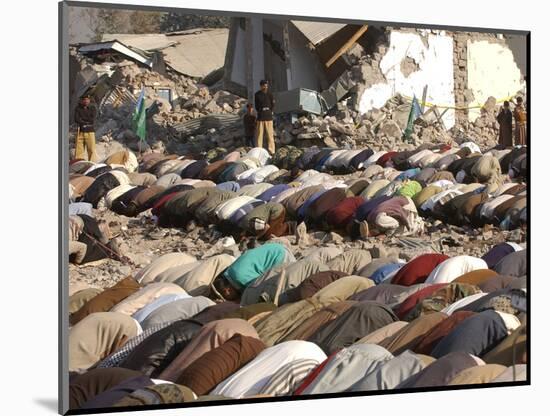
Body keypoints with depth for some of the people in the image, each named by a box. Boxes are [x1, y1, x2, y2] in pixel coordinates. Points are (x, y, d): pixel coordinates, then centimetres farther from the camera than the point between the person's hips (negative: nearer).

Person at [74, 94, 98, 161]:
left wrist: (82, 118, -4)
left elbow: (92, 120, -8)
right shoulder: (78, 108, 7)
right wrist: (87, 122, -9)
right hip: (80, 131, 1)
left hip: (90, 131, -1)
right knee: (79, 150, -2)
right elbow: (76, 120, -5)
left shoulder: (93, 108, 4)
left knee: (91, 150, -4)